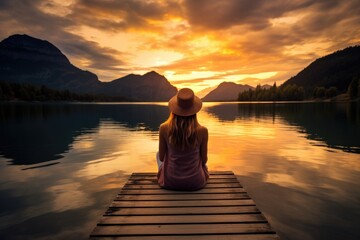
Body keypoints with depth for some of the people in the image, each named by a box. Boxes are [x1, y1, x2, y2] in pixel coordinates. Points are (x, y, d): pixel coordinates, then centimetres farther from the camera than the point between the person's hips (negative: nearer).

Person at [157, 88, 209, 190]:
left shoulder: (164, 128, -18)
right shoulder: (202, 130, -18)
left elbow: (161, 157, -5)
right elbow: (204, 159, -5)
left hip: (170, 182, 0)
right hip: (196, 182, 1)